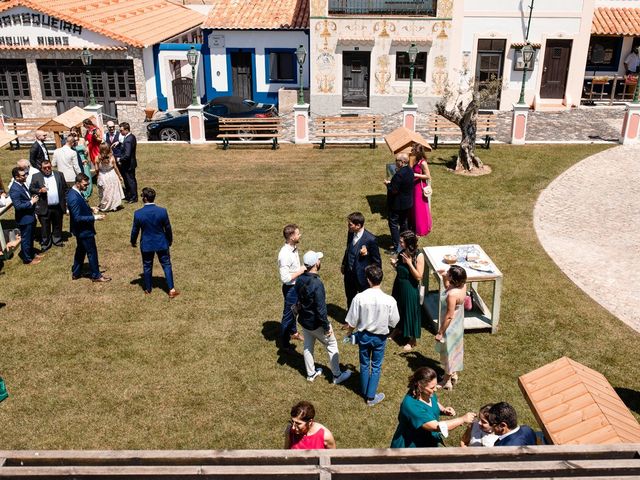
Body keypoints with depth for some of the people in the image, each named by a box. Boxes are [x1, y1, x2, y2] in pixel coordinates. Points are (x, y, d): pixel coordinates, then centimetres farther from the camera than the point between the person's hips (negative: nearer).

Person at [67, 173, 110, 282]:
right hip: (84, 230, -10)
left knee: (81, 250, 22)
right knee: (92, 252, 4)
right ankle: (96, 275, 18)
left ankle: (76, 273, 35)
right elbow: (77, 218, -28)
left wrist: (90, 209, 4)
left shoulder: (75, 192, 1)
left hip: (81, 229, 10)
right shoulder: (74, 198, -29)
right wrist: (94, 217, -25)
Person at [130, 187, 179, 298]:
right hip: (162, 243, 0)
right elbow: (168, 228, -5)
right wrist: (170, 240, 13)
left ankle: (148, 289, 30)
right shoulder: (162, 211, -16)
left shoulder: (138, 213, -16)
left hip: (146, 244, 0)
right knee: (166, 265, 11)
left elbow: (135, 230, -5)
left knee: (147, 266, 17)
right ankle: (171, 290, 10)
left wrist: (133, 241, 15)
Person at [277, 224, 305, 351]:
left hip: (297, 286, 9)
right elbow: (285, 278, -31)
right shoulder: (285, 254, -32)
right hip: (290, 288, -9)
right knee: (288, 315, 8)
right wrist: (300, 271, -24)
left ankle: (293, 332, 51)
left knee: (294, 311, 28)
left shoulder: (293, 248, -3)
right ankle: (284, 344, 25)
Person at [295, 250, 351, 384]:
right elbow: (321, 309, -26)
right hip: (316, 323, -7)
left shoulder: (299, 279, -6)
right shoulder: (317, 283, -31)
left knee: (308, 346, 21)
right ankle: (337, 375, 24)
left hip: (303, 320, 7)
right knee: (332, 346, 12)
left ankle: (311, 374, 38)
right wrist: (327, 327, -17)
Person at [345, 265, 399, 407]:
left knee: (364, 365, 21)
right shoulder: (389, 300, -23)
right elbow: (394, 322, -9)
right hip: (380, 337, -1)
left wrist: (350, 333, 8)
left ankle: (364, 392, 39)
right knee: (376, 366, 17)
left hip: (363, 336, 1)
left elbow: (352, 321, -12)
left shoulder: (359, 297, -23)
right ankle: (371, 397, 25)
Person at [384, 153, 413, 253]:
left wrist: (388, 183, -9)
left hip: (397, 204, -9)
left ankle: (397, 247, 3)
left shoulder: (399, 174, -28)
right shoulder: (410, 171, 1)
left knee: (393, 224, 1)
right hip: (407, 203, 9)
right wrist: (392, 182, 3)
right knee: (404, 223, 21)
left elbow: (393, 190, -26)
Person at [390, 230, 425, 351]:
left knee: (410, 310, 8)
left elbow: (419, 277, -21)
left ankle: (412, 340, 25)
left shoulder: (419, 255, -22)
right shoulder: (402, 252, -4)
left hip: (410, 288, -6)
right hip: (399, 285, 6)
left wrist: (409, 263, -28)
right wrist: (394, 264, -11)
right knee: (397, 307, 23)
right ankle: (398, 329, 48)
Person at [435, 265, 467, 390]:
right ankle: (454, 374, 44)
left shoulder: (453, 294, -34)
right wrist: (444, 278, -2)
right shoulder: (462, 285, -9)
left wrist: (440, 332, -18)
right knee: (455, 350, 25)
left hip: (450, 327, -9)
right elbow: (448, 288, 15)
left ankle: (447, 382, 26)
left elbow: (449, 316, -28)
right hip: (458, 325, 9)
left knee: (448, 352, 9)